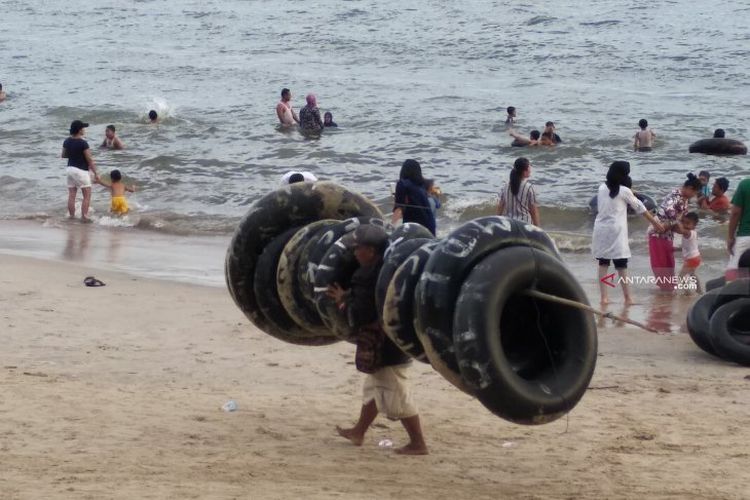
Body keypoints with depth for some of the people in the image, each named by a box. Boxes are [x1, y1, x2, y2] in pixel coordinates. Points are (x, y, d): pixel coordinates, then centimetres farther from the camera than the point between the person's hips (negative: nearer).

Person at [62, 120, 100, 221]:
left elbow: (63, 155, 14)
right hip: (81, 171, -7)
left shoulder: (67, 141, 1)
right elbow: (89, 159, -16)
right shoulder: (83, 143, -18)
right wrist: (96, 173, -9)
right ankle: (84, 217, -4)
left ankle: (72, 216, 12)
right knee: (87, 196, 0)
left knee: (71, 196, 9)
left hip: (70, 168, 7)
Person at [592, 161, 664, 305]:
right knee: (621, 264, 0)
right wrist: (655, 222, 16)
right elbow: (640, 208, 5)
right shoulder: (624, 191, -4)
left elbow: (600, 207, 12)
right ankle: (627, 297, 1)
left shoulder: (602, 188, 7)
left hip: (601, 229, 4)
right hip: (616, 230, -4)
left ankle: (604, 297, 4)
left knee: (603, 263, 8)